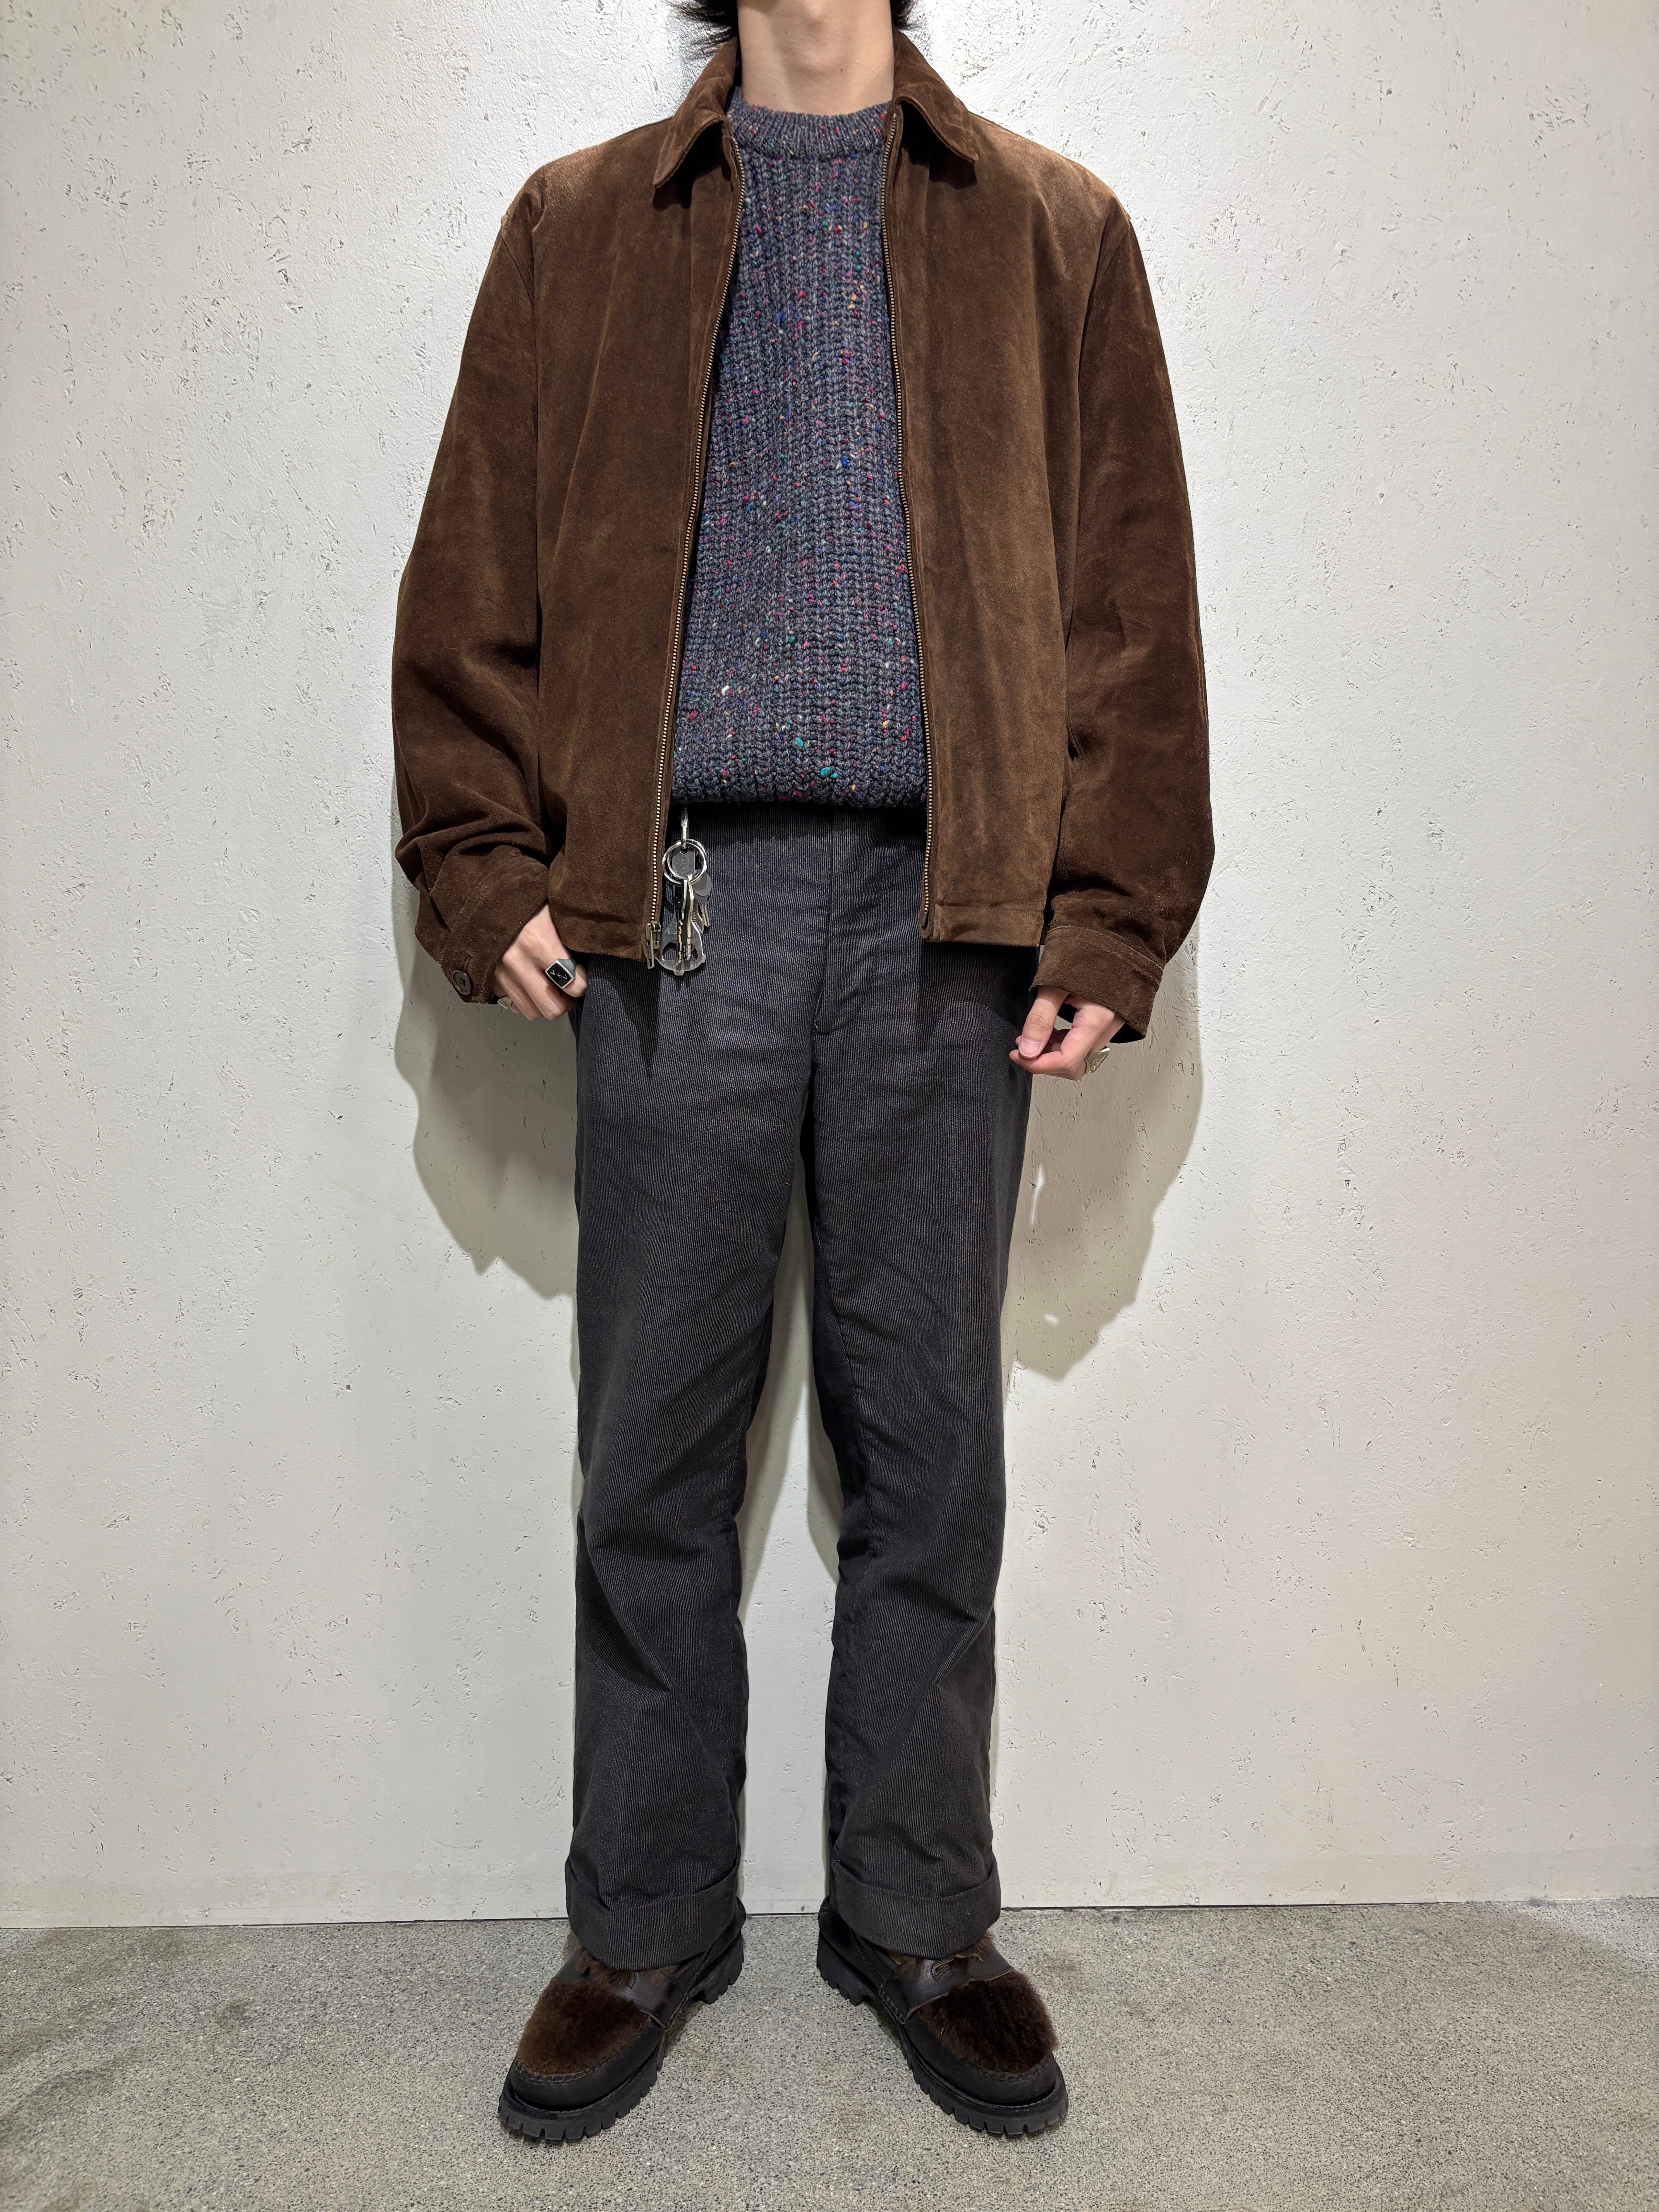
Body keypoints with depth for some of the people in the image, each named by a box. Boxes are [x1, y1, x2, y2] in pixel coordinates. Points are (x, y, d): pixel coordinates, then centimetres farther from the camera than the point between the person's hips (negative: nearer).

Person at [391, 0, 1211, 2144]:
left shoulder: (1053, 233, 16)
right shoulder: (577, 226, 18)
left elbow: (1134, 599, 8)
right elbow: (473, 581, 12)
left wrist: (1106, 922, -2)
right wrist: (485, 870, -1)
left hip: (948, 916, 0)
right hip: (670, 906, 1)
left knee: (926, 1443, 7)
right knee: (654, 1447, 6)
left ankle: (919, 1920, 26)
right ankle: (644, 1927, 25)